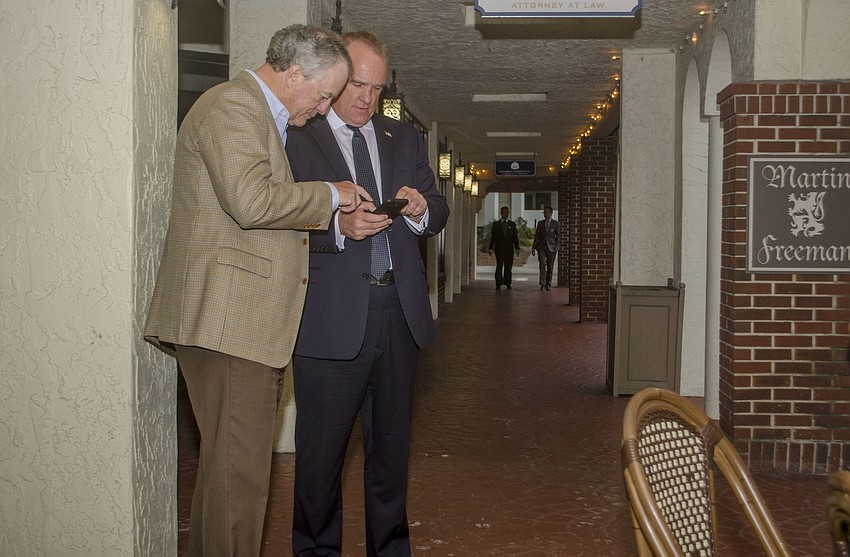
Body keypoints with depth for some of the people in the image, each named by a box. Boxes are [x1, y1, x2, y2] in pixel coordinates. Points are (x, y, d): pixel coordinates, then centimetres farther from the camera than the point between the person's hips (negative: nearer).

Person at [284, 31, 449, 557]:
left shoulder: (405, 139, 16)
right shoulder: (297, 142, 0)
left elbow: (439, 214, 16)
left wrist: (421, 208, -6)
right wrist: (338, 226, -23)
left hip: (400, 313, 5)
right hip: (332, 319, -4)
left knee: (391, 445, 15)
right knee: (321, 451, 4)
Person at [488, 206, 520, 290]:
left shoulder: (512, 224, 10)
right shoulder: (496, 224, 6)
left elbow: (515, 237, 9)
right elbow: (493, 237, 6)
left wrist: (517, 248, 3)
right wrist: (490, 248, 1)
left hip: (509, 249, 2)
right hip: (499, 248, -2)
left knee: (508, 266, 3)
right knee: (499, 266, -7)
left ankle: (507, 283, 13)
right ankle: (498, 284, -6)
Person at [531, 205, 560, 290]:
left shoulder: (555, 223, 4)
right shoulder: (540, 223, 10)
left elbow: (558, 237, 4)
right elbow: (537, 236, 12)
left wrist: (557, 248, -6)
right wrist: (533, 248, 6)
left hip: (551, 248, -1)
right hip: (541, 247, 1)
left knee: (550, 267, 2)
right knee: (542, 264, -17)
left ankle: (548, 284, 12)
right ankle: (542, 283, -17)